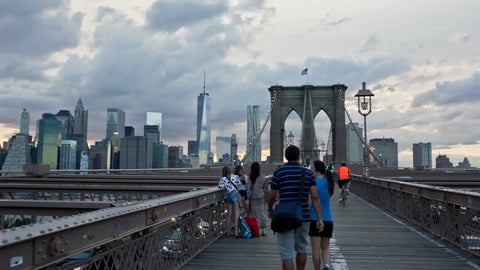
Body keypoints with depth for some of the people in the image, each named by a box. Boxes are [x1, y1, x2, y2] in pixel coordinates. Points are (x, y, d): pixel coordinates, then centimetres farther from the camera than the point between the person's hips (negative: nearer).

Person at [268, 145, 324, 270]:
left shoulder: (278, 172, -3)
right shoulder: (308, 173, 3)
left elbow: (272, 196, 0)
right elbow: (315, 197, -5)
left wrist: (270, 210, 19)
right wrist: (320, 219, -6)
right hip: (303, 217, 3)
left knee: (287, 254, -2)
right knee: (301, 249, 23)